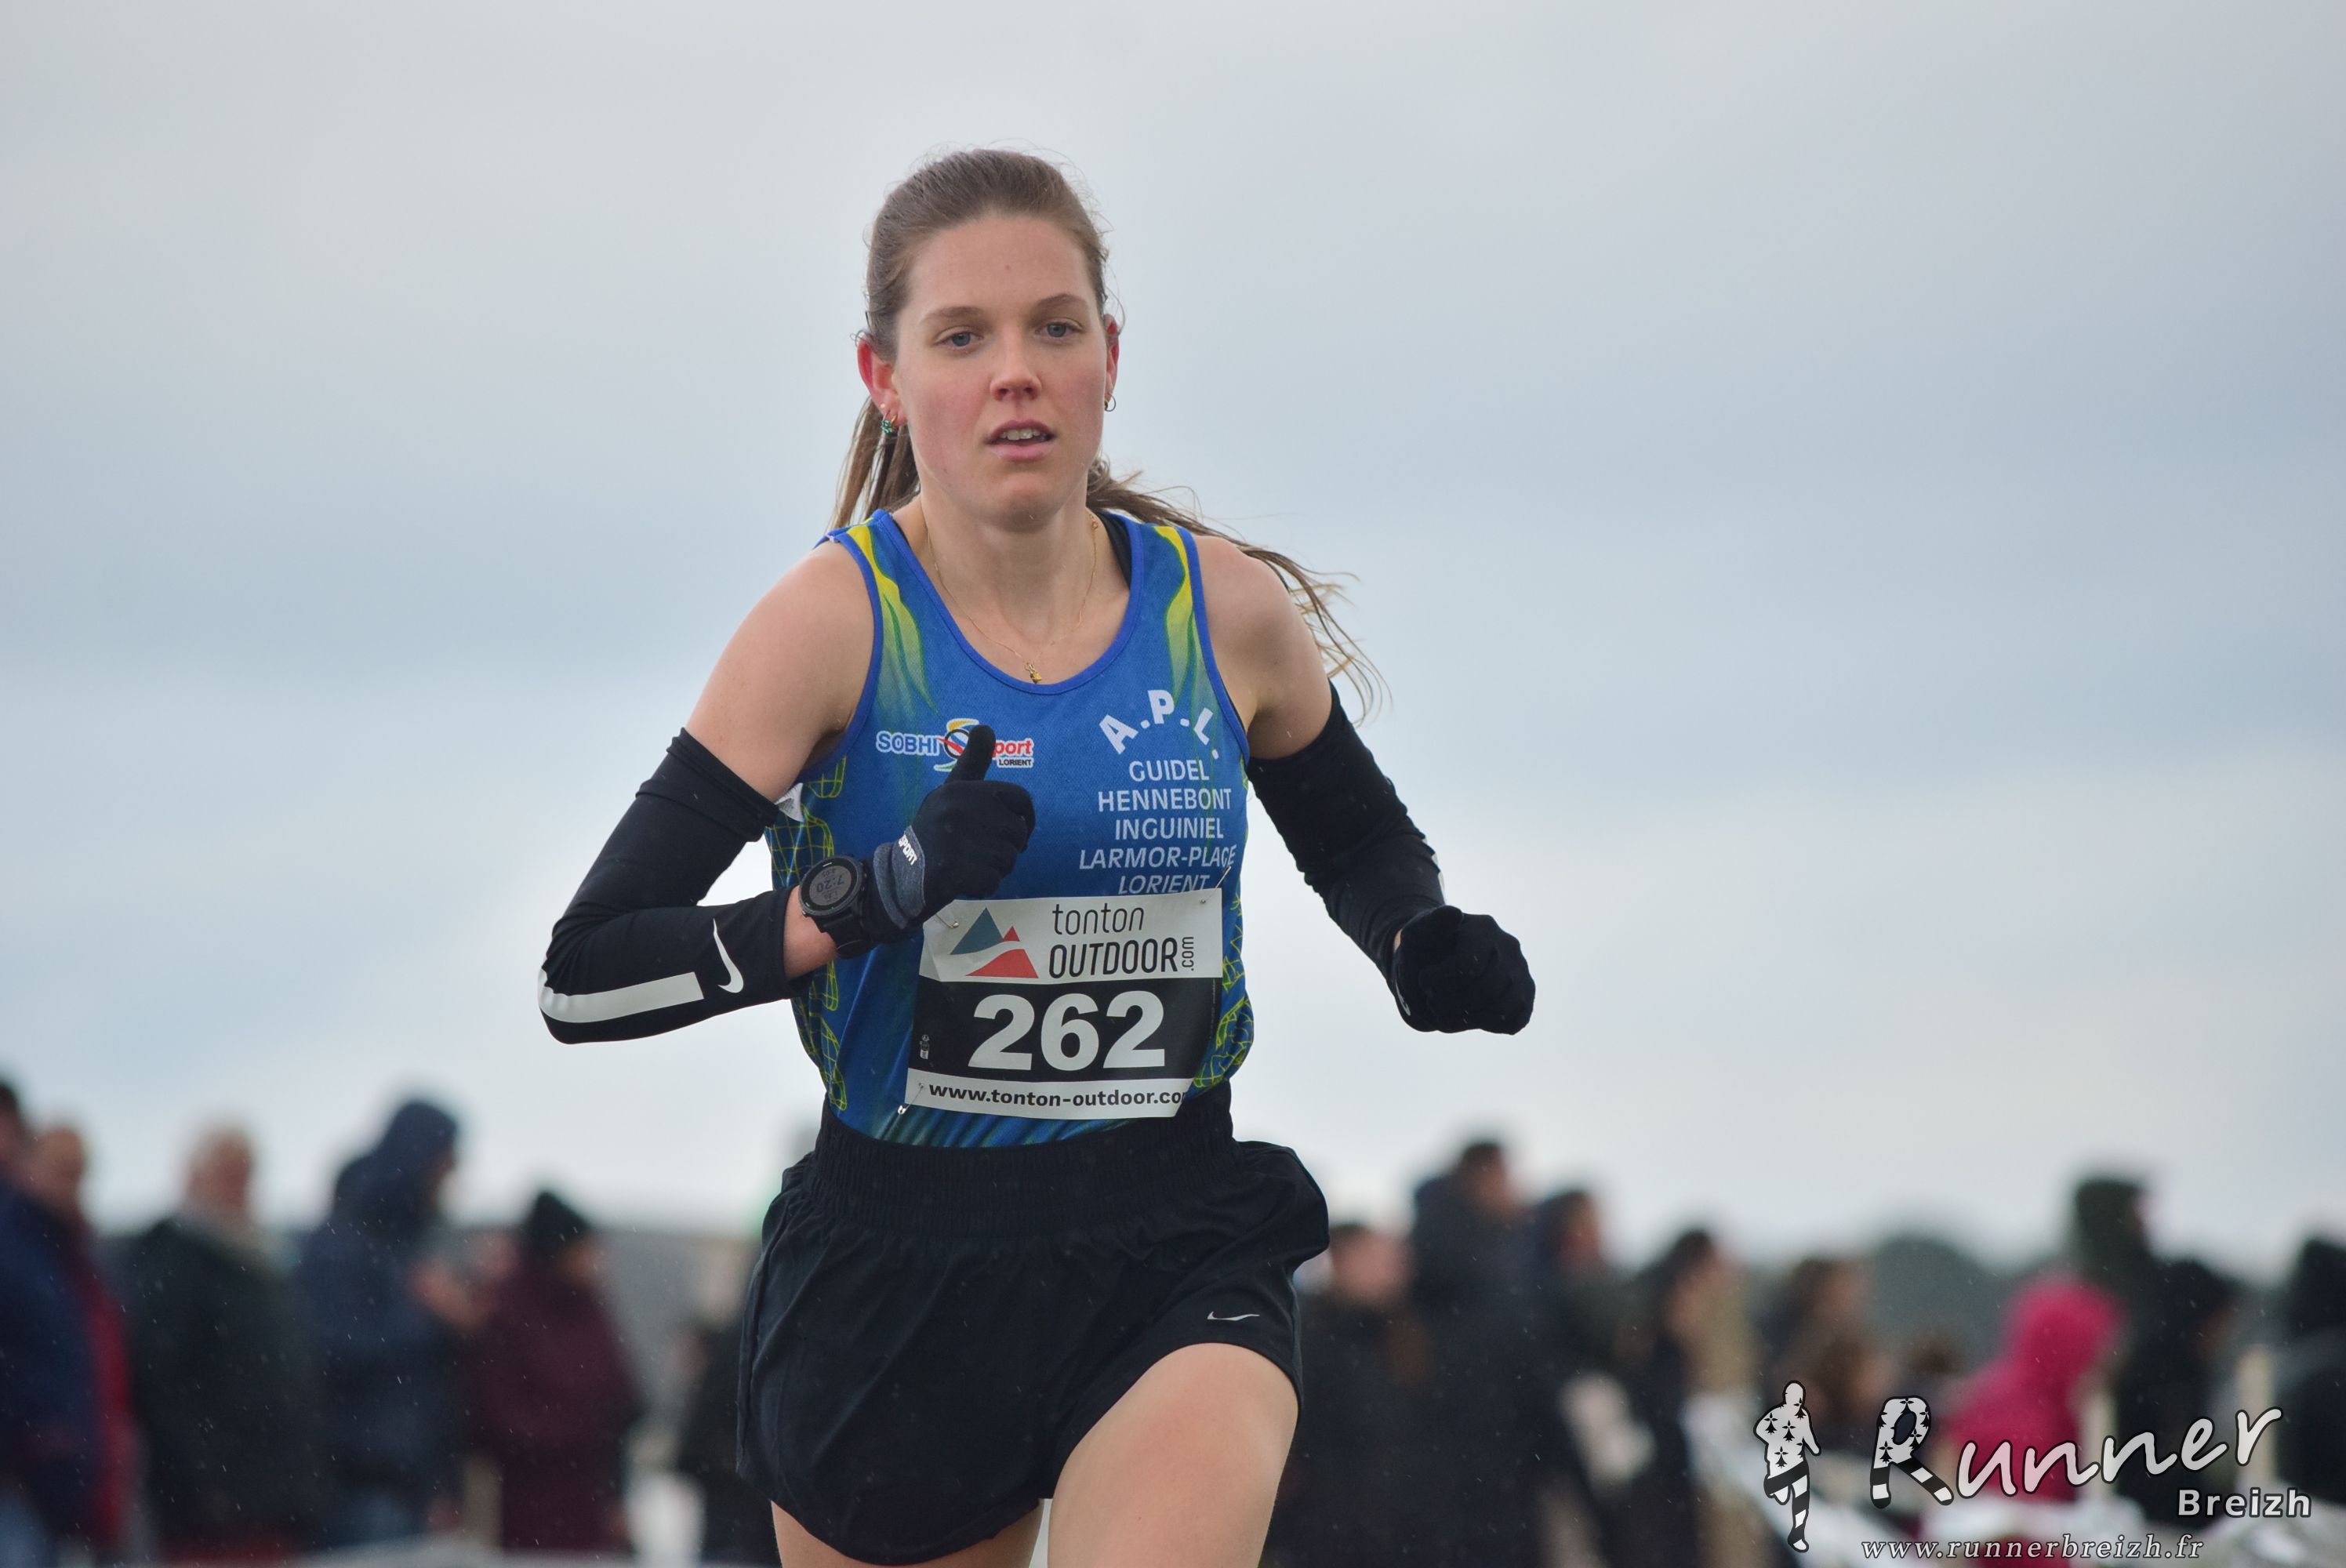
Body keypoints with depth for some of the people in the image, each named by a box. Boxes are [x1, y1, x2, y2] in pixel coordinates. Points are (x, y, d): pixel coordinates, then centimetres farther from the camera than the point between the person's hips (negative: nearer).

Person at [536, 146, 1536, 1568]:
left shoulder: (1230, 611, 0)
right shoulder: (838, 621, -9)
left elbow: (1361, 844, 22)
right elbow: (583, 974, -14)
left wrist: (1429, 952, -1)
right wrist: (877, 897, -26)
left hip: (1178, 1254, 0)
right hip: (898, 1271, 0)